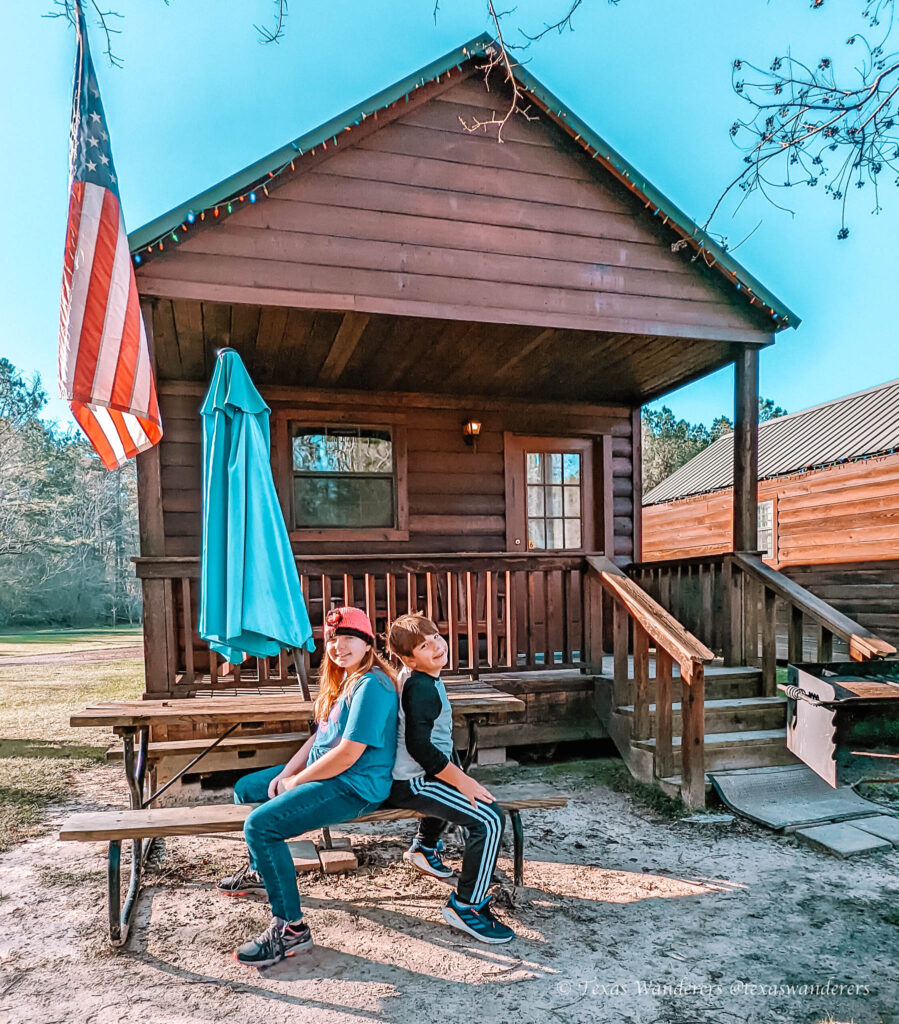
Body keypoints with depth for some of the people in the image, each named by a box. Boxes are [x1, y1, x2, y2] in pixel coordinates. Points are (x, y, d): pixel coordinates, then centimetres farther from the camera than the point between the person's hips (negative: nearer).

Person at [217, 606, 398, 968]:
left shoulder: (371, 686, -21)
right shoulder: (342, 681, 11)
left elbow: (348, 754, -25)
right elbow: (319, 738, 13)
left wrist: (294, 782, -14)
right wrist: (286, 772, -1)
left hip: (355, 786, -11)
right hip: (322, 772, 11)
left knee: (261, 825, -24)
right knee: (244, 789, 19)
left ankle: (290, 929, -11)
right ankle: (260, 871, 40)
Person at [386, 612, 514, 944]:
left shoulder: (414, 681, 10)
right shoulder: (421, 688, -22)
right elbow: (419, 746, -27)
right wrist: (462, 780, -20)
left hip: (414, 776, 11)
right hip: (411, 783, -11)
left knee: (451, 789, 39)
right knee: (490, 818, -19)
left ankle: (424, 847, 51)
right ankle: (466, 905, -10)